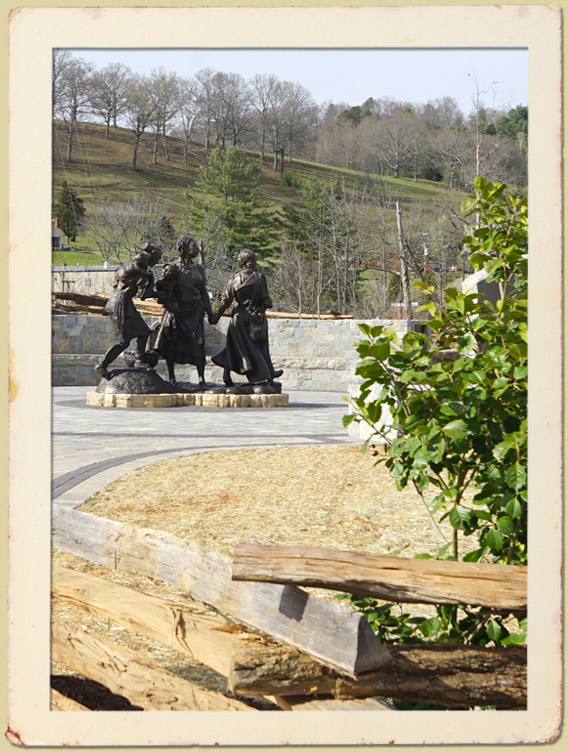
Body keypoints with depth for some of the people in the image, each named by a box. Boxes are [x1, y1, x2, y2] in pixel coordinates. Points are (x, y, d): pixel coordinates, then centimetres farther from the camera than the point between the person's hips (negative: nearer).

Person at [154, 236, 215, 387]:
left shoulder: (198, 269, 11)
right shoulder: (174, 269, -1)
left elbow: (203, 292, 15)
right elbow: (163, 291, -2)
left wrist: (209, 312, 12)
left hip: (195, 312, 2)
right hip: (178, 311, -2)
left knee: (197, 343, -9)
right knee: (172, 342, 0)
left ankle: (201, 377, -9)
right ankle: (171, 376, 12)